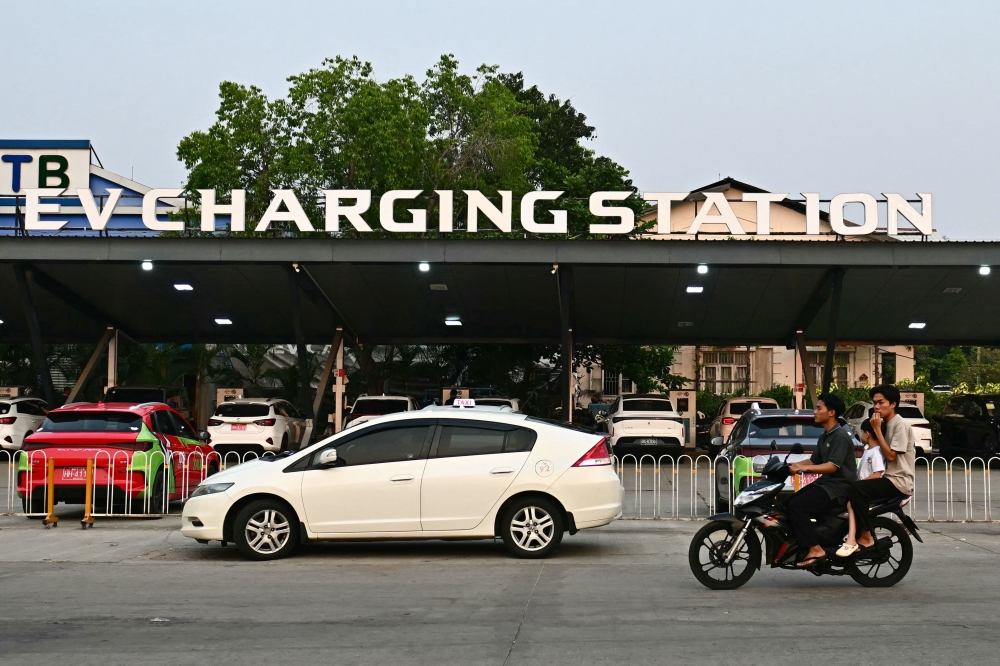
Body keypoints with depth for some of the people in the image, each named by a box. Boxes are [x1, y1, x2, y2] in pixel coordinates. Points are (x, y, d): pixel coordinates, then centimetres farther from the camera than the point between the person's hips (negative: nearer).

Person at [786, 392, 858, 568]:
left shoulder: (840, 436, -15)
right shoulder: (824, 437, 17)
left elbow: (832, 466, -25)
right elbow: (814, 461, 19)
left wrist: (803, 468, -33)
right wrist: (792, 465, 3)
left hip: (839, 487, -10)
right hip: (826, 483, 10)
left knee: (796, 506, -23)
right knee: (789, 503, -1)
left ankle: (815, 550, -21)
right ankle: (801, 547, 0)